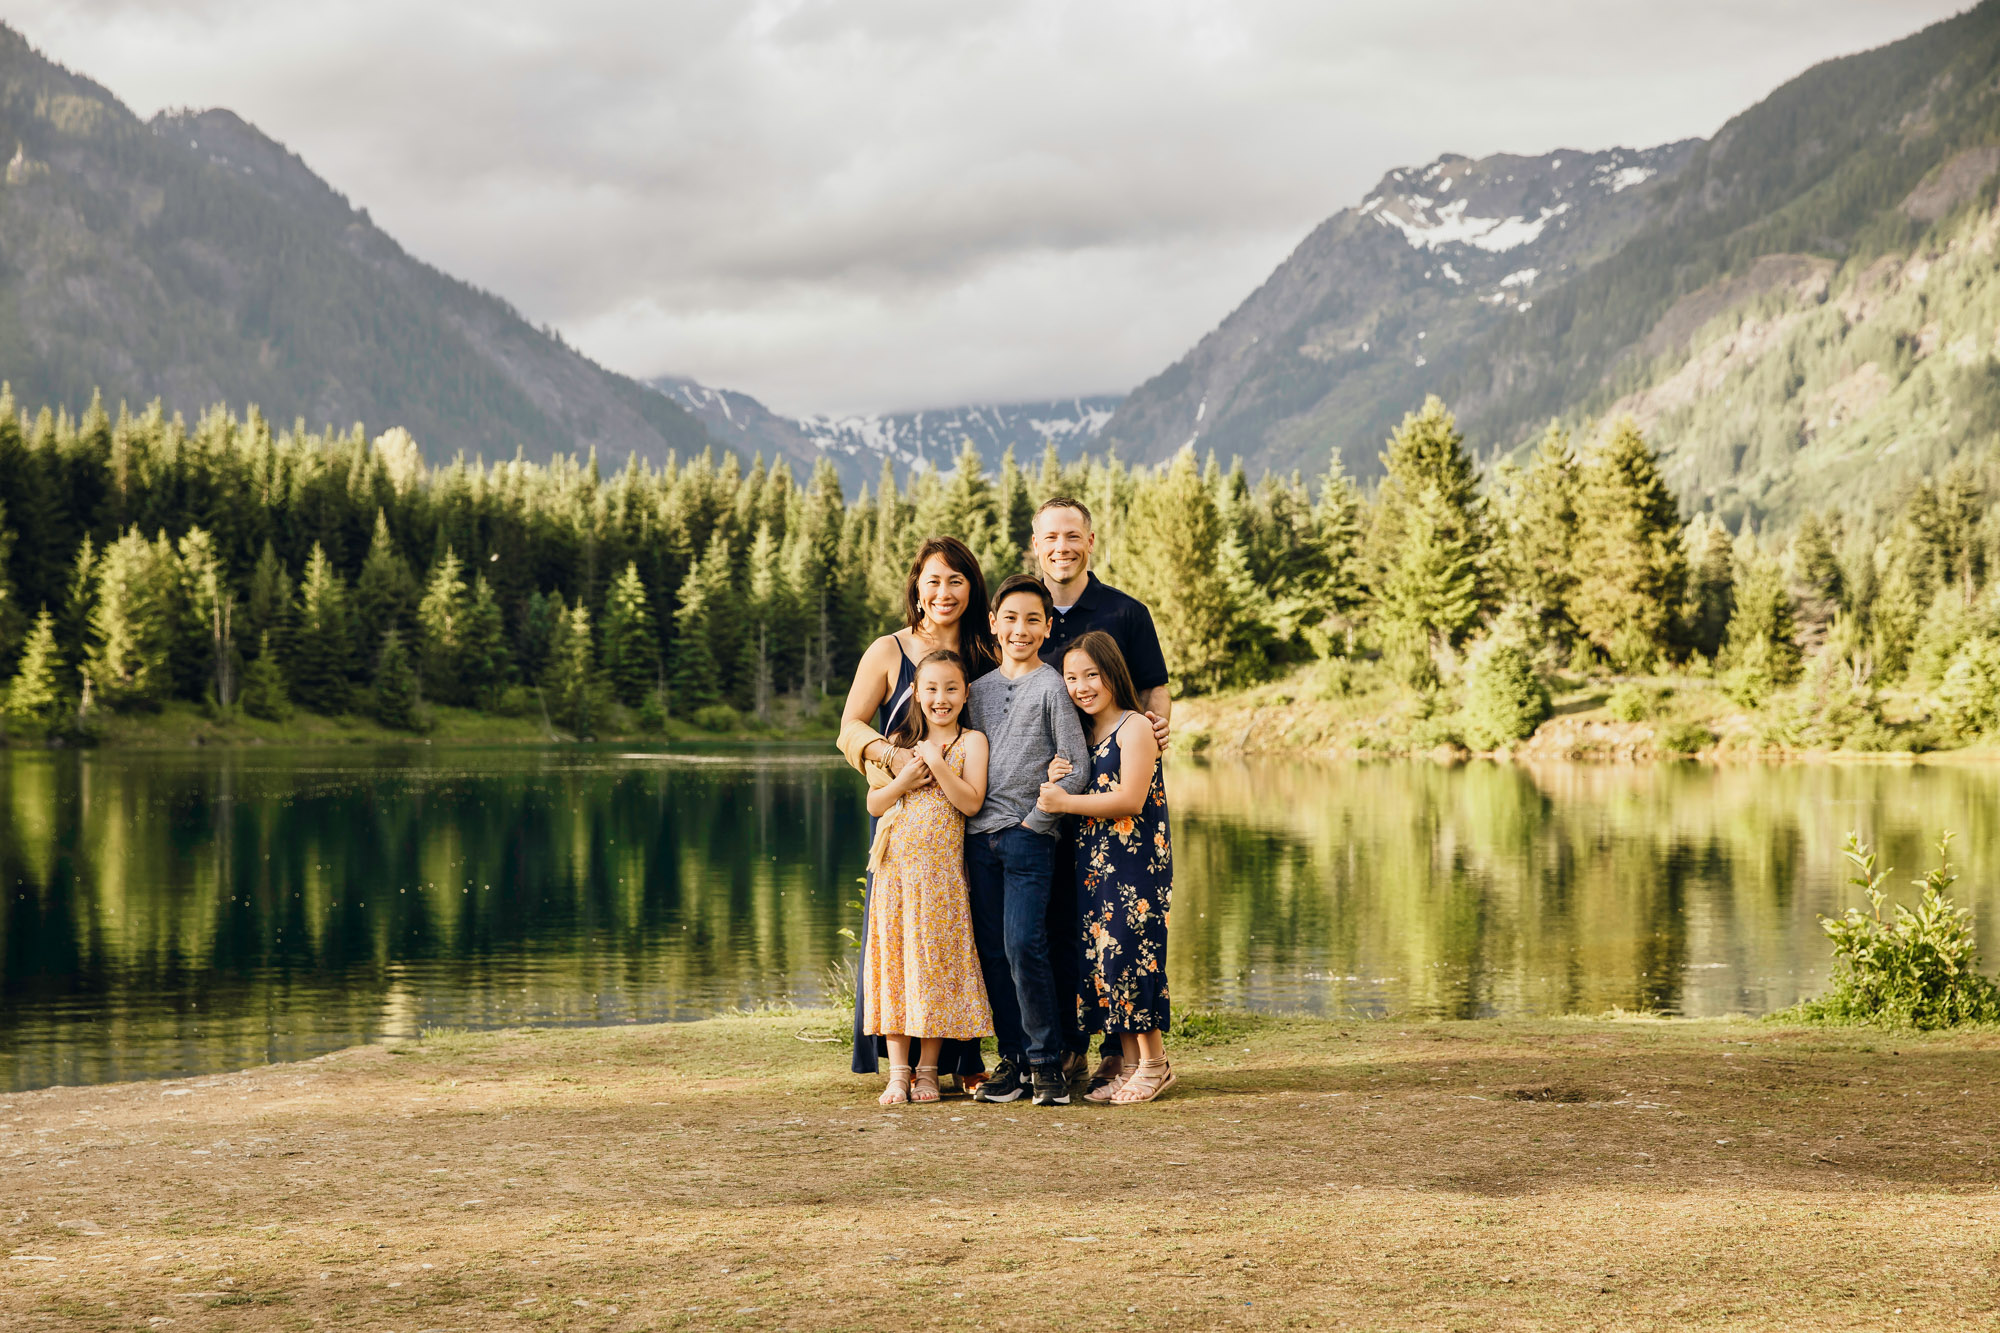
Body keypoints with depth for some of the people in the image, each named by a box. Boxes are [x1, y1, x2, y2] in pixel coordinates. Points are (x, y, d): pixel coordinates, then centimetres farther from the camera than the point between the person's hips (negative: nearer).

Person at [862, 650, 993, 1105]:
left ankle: (927, 1071, 7)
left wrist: (936, 763, -15)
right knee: (894, 958, 0)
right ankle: (898, 1072, 3)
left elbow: (972, 802, -10)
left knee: (935, 961, -1)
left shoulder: (971, 742, 2)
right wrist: (906, 779, -7)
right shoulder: (900, 741, 13)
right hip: (895, 867, 3)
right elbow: (874, 803, 9)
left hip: (940, 870, -3)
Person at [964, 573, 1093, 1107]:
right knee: (992, 951, 4)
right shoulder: (979, 689, 14)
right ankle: (1012, 1058, 12)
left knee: (1023, 946, -13)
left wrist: (1033, 822, -7)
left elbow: (1076, 770, -5)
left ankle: (1046, 1061, -4)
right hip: (980, 837, 5)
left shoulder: (1052, 687, -2)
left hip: (1029, 838, -5)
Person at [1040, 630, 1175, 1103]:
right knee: (1100, 956, 6)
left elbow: (1130, 801, -18)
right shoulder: (1083, 734, 16)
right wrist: (1055, 780, -3)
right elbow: (1081, 797, 19)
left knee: (1128, 954, -9)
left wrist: (1065, 802, -14)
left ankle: (1154, 1063, 1)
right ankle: (1128, 1064, 12)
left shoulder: (1134, 728, -9)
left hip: (1135, 861, -8)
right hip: (1093, 864, 8)